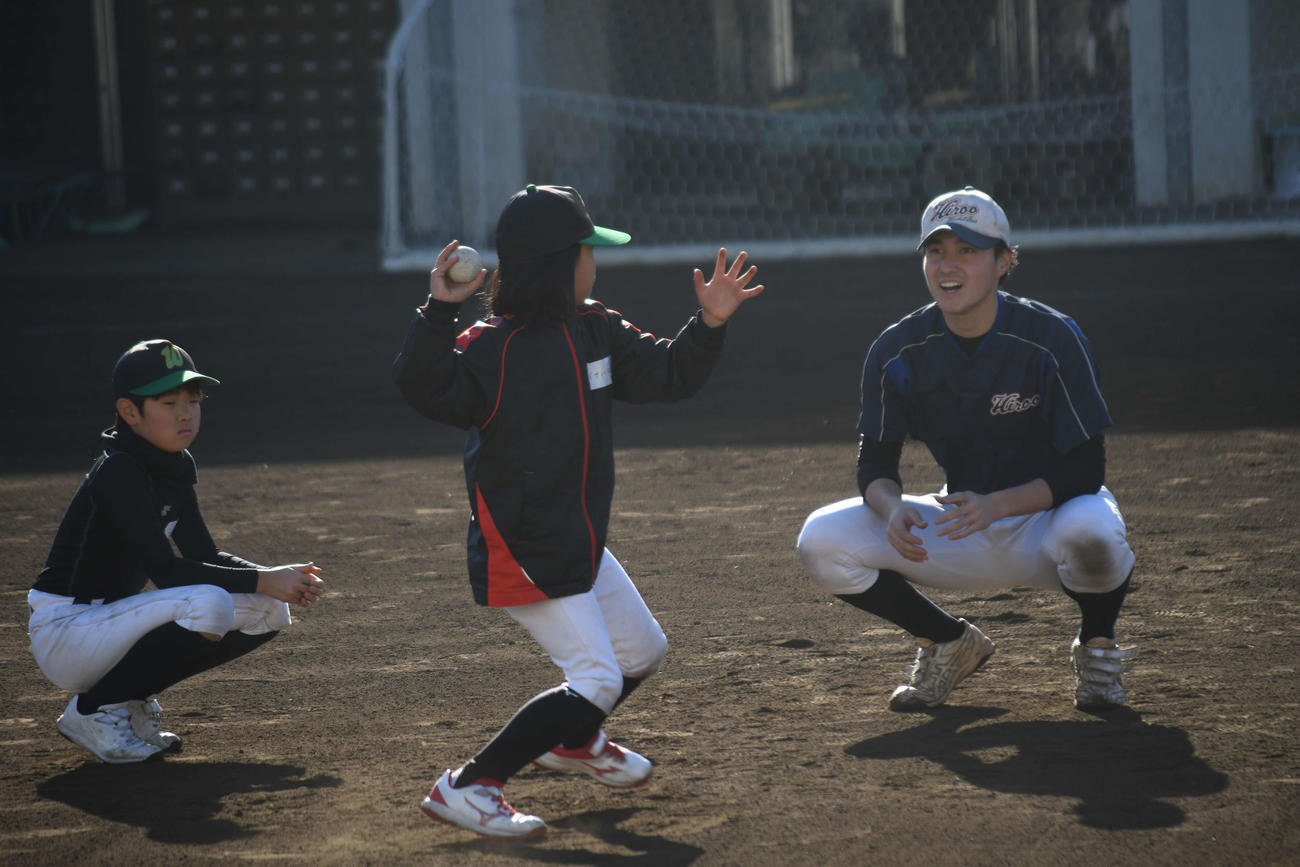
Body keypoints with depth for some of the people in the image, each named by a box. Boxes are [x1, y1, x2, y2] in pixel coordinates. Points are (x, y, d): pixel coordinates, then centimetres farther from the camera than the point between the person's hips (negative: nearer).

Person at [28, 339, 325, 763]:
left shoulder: (174, 468, 7)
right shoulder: (118, 472, -20)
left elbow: (204, 556, 8)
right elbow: (164, 570, -26)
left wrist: (279, 577, -9)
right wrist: (261, 581, -26)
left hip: (109, 621, 9)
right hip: (64, 635, -9)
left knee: (268, 612, 2)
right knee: (209, 603, -31)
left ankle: (131, 699, 8)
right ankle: (93, 709, -14)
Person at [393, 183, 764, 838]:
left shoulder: (597, 330, 6)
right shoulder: (490, 347, -19)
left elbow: (668, 375, 14)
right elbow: (426, 389, -34)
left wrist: (709, 324, -1)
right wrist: (439, 312, -46)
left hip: (580, 546, 9)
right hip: (523, 555, -9)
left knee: (642, 652, 22)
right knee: (597, 680, -14)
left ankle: (570, 740, 46)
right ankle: (466, 789, -11)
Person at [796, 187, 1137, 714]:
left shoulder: (1051, 339, -19)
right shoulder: (898, 351, -8)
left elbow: (1085, 470, -20)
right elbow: (875, 465, -3)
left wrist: (996, 504, -34)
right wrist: (892, 509, -28)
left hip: (1045, 519, -4)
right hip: (962, 524, 4)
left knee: (1092, 531, -40)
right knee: (822, 541, -16)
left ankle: (1097, 646, -4)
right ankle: (950, 644, 9)